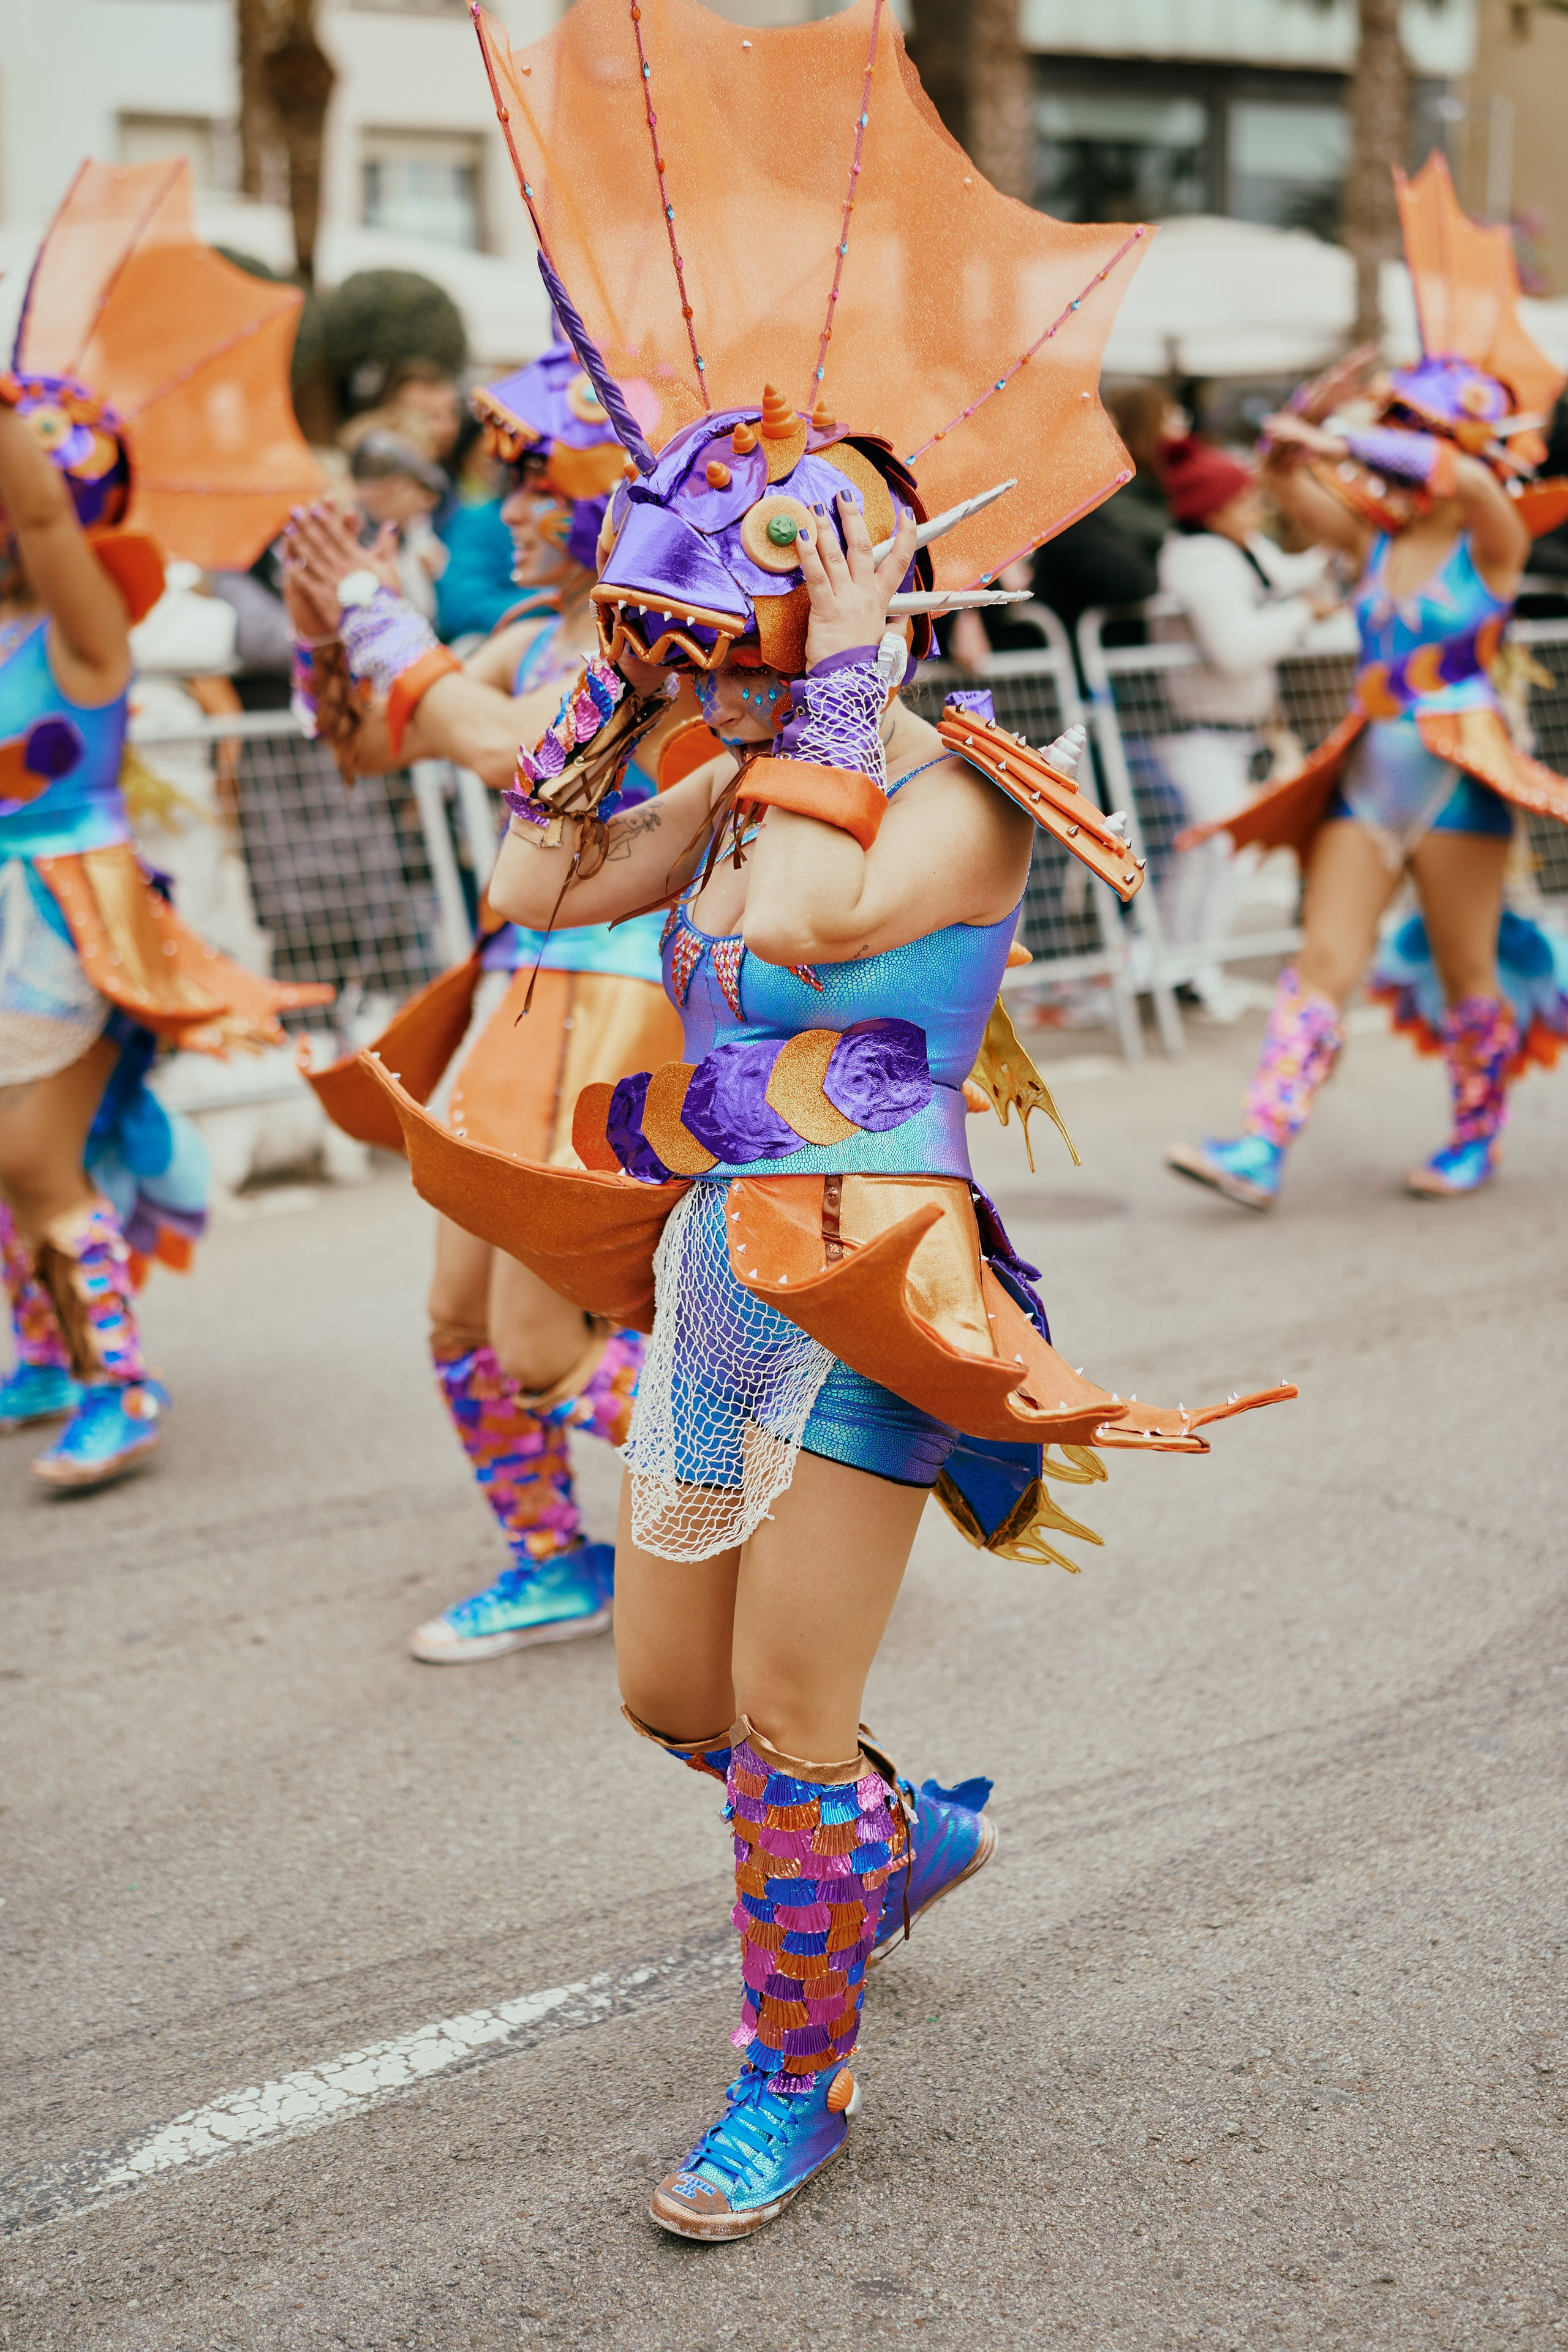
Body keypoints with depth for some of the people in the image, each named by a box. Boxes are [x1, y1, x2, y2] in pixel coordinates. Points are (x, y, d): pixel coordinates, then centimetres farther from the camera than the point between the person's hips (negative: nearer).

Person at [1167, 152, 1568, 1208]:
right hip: (1369, 776, 5)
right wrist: (1313, 415, -6)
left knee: (1468, 976, 7)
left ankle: (1479, 1139, 25)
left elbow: (1468, 477, -28)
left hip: (1460, 782, -5)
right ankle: (1263, 1149, -8)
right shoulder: (1377, 541, 10)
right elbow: (1289, 480, 11)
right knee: (1323, 968, -2)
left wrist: (1345, 441, -28)